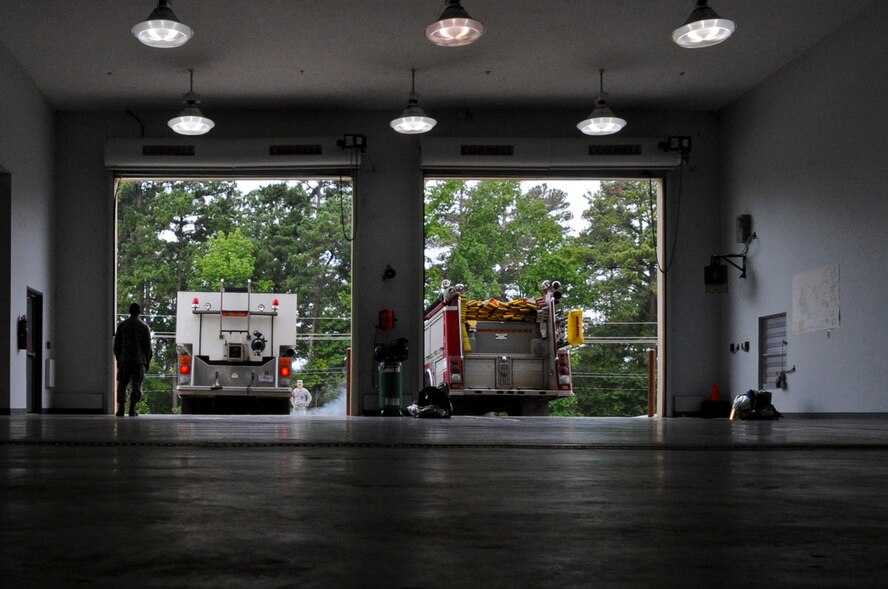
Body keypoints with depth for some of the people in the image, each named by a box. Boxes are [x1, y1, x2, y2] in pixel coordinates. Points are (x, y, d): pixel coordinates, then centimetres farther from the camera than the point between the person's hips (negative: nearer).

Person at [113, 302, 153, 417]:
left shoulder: (122, 325, 6)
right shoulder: (144, 327, 2)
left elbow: (117, 344, 7)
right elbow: (148, 346, 1)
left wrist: (118, 359, 15)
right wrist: (147, 362, 8)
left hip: (125, 360, 1)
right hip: (139, 360, -1)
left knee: (122, 384, 5)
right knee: (136, 386, 2)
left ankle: (121, 408, -6)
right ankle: (132, 409, -4)